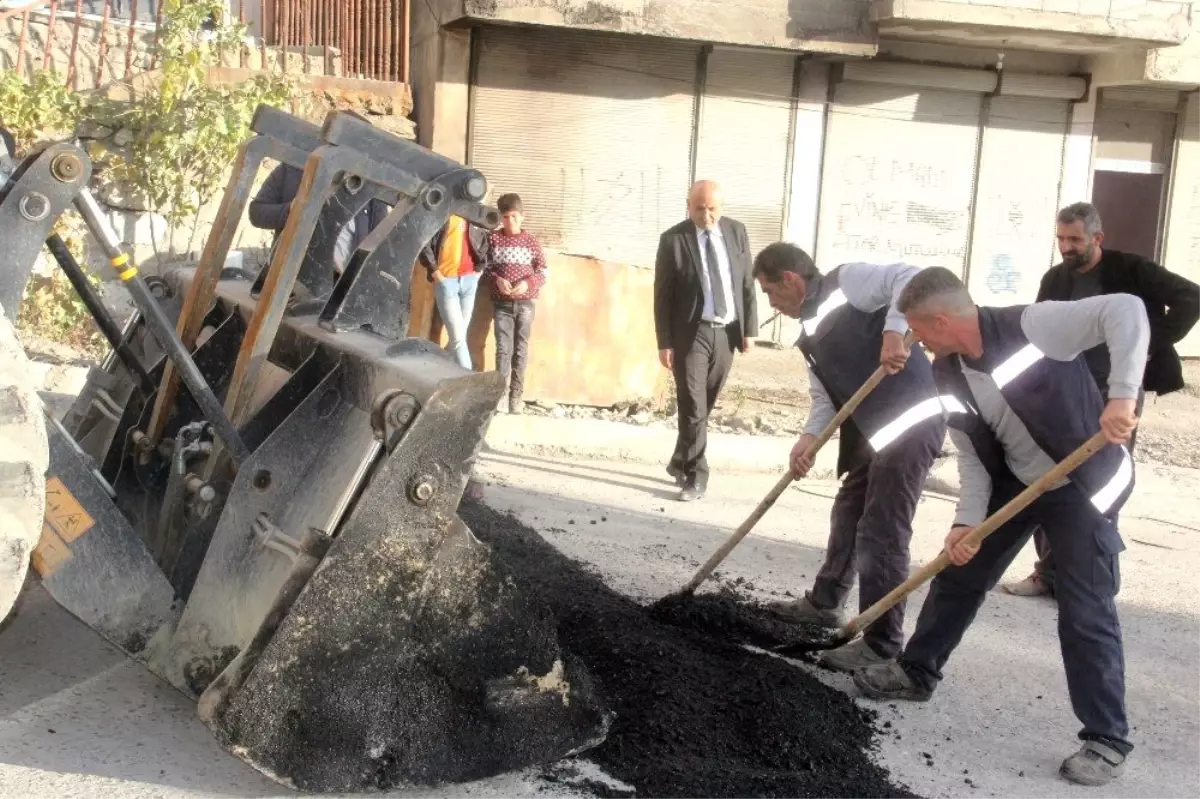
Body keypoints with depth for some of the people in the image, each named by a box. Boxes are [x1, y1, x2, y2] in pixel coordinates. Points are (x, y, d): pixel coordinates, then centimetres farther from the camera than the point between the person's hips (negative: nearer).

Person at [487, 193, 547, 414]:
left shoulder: (532, 241, 2)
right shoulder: (494, 238, 2)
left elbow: (543, 271, 3)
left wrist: (528, 283, -14)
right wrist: (497, 279, -12)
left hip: (525, 303, 0)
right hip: (501, 303, 0)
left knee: (521, 349, 3)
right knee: (503, 348, -4)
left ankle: (516, 395, 8)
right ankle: (501, 393, -1)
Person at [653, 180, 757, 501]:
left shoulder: (737, 231, 4)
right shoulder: (673, 240, -7)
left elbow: (748, 283, 9)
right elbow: (662, 296, -5)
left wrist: (749, 328, 4)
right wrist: (664, 342, -9)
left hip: (727, 332, 4)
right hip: (691, 332, -4)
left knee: (704, 405, 12)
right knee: (693, 407, -7)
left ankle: (680, 463, 30)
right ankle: (695, 475, 2)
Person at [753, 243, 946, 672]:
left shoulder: (847, 282, -7)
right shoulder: (811, 334, 19)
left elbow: (908, 277, -20)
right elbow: (825, 397, 13)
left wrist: (893, 330, -33)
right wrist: (808, 438, -5)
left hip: (912, 421, -10)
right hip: (872, 431, 10)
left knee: (881, 532, -7)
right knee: (848, 513, 23)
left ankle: (882, 643, 4)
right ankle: (824, 601, 43)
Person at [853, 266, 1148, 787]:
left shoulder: (1030, 327, -29)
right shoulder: (947, 374, -6)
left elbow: (1126, 310, -37)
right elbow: (971, 456, -2)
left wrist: (1122, 394, -46)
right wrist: (967, 521, -15)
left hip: (1085, 485, -7)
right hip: (1015, 481, 7)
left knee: (1086, 613, -7)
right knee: (958, 574, 13)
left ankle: (1107, 741, 8)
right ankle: (916, 673, 33)